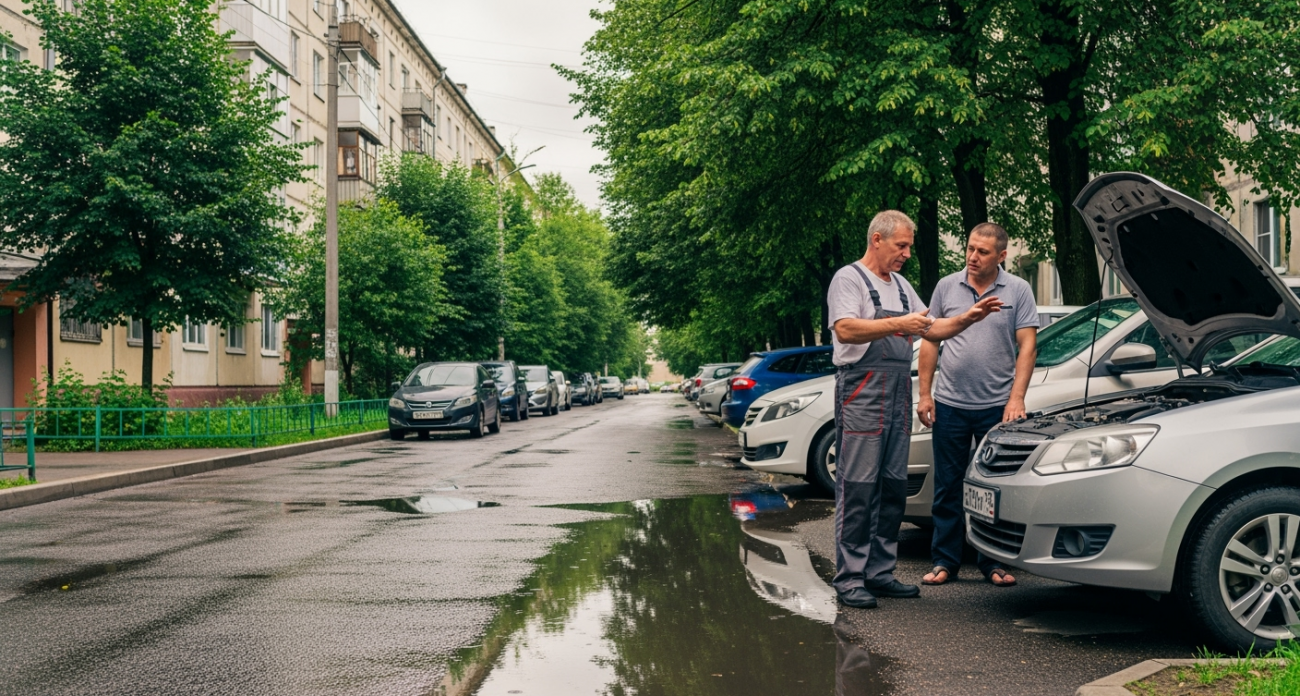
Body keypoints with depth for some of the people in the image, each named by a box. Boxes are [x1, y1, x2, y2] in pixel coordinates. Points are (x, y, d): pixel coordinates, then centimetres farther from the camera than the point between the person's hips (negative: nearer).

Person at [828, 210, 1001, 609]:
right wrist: (898, 325, -23)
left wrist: (968, 318, 8)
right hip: (862, 391, -8)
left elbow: (932, 330, 24)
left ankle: (880, 572, 15)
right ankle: (849, 578, -6)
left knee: (893, 486, 8)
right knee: (858, 486, -9)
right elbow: (845, 330, -19)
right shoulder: (849, 279, -3)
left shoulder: (900, 285, 22)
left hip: (899, 393, 8)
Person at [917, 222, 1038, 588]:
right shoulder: (947, 287, 6)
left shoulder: (1018, 291, 1)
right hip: (950, 404, 2)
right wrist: (924, 393, 2)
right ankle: (945, 561, 15)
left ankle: (994, 563, 16)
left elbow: (1027, 346, -3)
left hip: (997, 405, -1)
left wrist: (1016, 398, -12)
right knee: (947, 487, 6)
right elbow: (930, 342, 8)